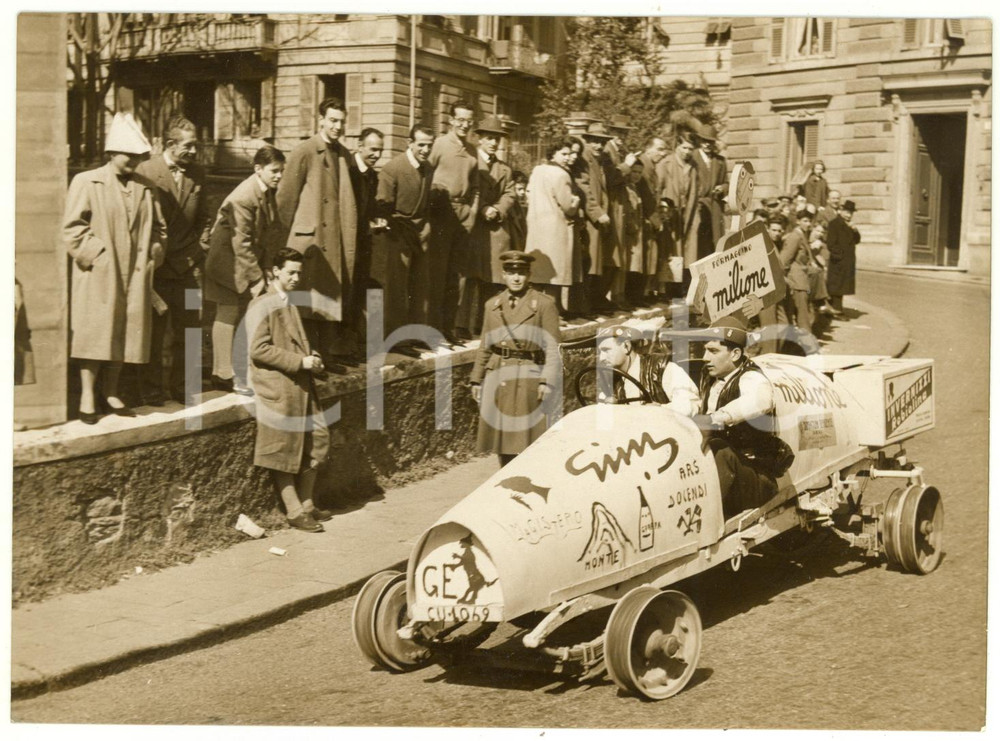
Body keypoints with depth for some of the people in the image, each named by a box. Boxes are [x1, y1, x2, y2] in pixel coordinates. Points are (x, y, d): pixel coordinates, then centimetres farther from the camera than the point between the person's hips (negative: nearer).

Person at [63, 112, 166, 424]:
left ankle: (110, 393, 20)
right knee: (95, 334, -3)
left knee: (124, 334, 8)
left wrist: (153, 253, 5)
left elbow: (158, 228, 20)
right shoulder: (86, 183, -3)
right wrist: (96, 255, -13)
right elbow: (72, 228, -7)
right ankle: (87, 396, 5)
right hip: (98, 277, -4)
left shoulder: (146, 188, 10)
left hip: (134, 277, 4)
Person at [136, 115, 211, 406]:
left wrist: (199, 248, 7)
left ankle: (181, 387, 21)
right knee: (153, 332, 3)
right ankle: (152, 390, 15)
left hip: (187, 265, 4)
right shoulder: (145, 171, -8)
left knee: (189, 330, 7)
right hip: (155, 266, -4)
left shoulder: (198, 174, 8)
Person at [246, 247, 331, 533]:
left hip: (301, 385, 9)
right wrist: (300, 361, -18)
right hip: (278, 389, -8)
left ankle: (306, 503, 19)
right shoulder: (262, 306, -8)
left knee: (316, 441, 8)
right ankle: (295, 511, 3)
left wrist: (312, 359, 8)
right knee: (284, 451, -2)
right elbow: (258, 349, -17)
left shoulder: (290, 305, 18)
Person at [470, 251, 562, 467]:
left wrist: (547, 381, -15)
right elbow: (485, 347, 16)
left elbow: (553, 347, -6)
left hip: (529, 379, -4)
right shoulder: (492, 305, 11)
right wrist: (476, 380, 13)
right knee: (502, 435, 9)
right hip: (498, 379, 4)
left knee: (528, 437, -4)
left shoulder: (544, 304, -2)